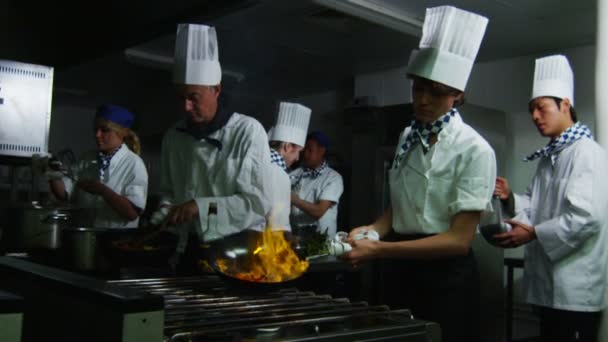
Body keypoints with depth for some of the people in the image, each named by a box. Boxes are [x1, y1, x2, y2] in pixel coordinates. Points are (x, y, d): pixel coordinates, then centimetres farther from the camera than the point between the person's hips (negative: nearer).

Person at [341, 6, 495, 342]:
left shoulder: (474, 150, -16)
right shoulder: (407, 137, 5)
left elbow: (459, 239, -20)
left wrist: (377, 250, -26)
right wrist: (372, 230, -9)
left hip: (445, 276, -6)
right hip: (400, 270, 6)